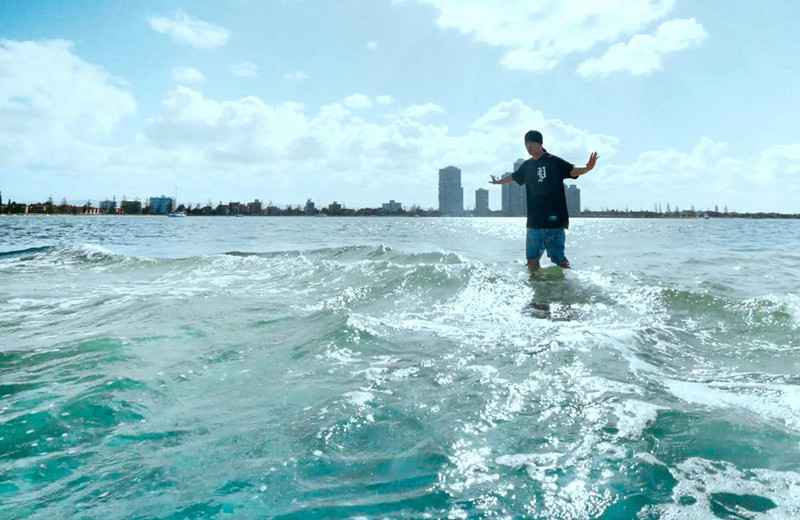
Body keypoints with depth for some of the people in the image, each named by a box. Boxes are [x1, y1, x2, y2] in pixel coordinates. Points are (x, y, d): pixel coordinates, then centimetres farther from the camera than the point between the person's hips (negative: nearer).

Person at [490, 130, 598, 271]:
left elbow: (573, 171, -17)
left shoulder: (554, 162, -2)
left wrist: (587, 168, -37)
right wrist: (499, 182, 49)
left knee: (559, 259, -7)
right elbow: (513, 177, 33)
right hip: (534, 222, 6)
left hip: (554, 221, -5)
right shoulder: (527, 166, 14)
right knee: (532, 259, 8)